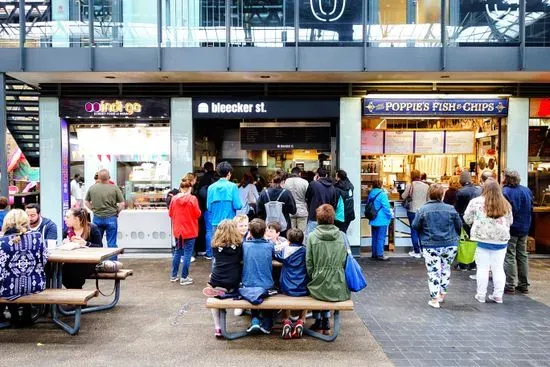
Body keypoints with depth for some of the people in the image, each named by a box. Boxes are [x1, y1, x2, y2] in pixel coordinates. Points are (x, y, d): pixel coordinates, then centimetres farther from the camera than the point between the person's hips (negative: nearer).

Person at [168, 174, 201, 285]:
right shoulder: (192, 199, -15)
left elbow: (170, 214, 7)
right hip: (190, 231, -5)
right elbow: (197, 214, -11)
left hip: (177, 231, 5)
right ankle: (184, 278, 7)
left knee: (177, 252, 17)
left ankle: (174, 276, 25)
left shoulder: (174, 198, -3)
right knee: (187, 254, 3)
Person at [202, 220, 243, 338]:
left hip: (217, 282, 1)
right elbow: (241, 259, 11)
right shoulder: (239, 244, 0)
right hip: (233, 283, 0)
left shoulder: (215, 245, 2)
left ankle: (217, 327, 11)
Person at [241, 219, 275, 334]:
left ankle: (255, 320, 9)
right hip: (266, 286, 0)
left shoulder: (245, 245, -7)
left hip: (249, 285, 0)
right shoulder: (269, 245, -6)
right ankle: (266, 323, 16)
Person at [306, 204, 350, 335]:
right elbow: (345, 262, 3)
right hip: (339, 290, 2)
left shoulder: (312, 236, -7)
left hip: (319, 289, -2)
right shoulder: (342, 236, -2)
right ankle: (325, 322, 36)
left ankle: (318, 322, 38)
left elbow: (309, 263, -4)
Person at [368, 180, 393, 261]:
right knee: (381, 238, -1)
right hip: (382, 220, -7)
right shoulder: (382, 194, -17)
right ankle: (380, 255, 3)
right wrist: (390, 214, -1)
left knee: (374, 237, 15)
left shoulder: (370, 194, 5)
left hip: (373, 220, 7)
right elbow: (386, 207, -17)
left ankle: (374, 254, 22)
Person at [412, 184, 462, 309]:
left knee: (433, 272, 5)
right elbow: (459, 225, 3)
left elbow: (415, 226, -5)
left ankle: (434, 299, 9)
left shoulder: (423, 209, -10)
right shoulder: (450, 209, -5)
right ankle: (442, 294, 28)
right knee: (445, 269, 20)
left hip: (431, 246, -2)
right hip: (450, 245, 2)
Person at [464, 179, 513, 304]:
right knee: (498, 268, 11)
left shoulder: (476, 202, -6)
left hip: (482, 239, -2)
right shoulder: (505, 204, 3)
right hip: (501, 240, 3)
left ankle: (481, 295, 12)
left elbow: (467, 219, 1)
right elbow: (510, 222, 14)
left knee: (482, 268, 4)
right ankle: (498, 295, 16)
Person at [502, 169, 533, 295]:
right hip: (524, 229, 7)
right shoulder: (527, 191, 5)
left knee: (509, 257, 0)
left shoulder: (505, 192, -17)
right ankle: (524, 285, 22)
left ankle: (510, 286, 2)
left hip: (510, 229, -7)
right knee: (522, 256, 14)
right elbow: (531, 209, 12)